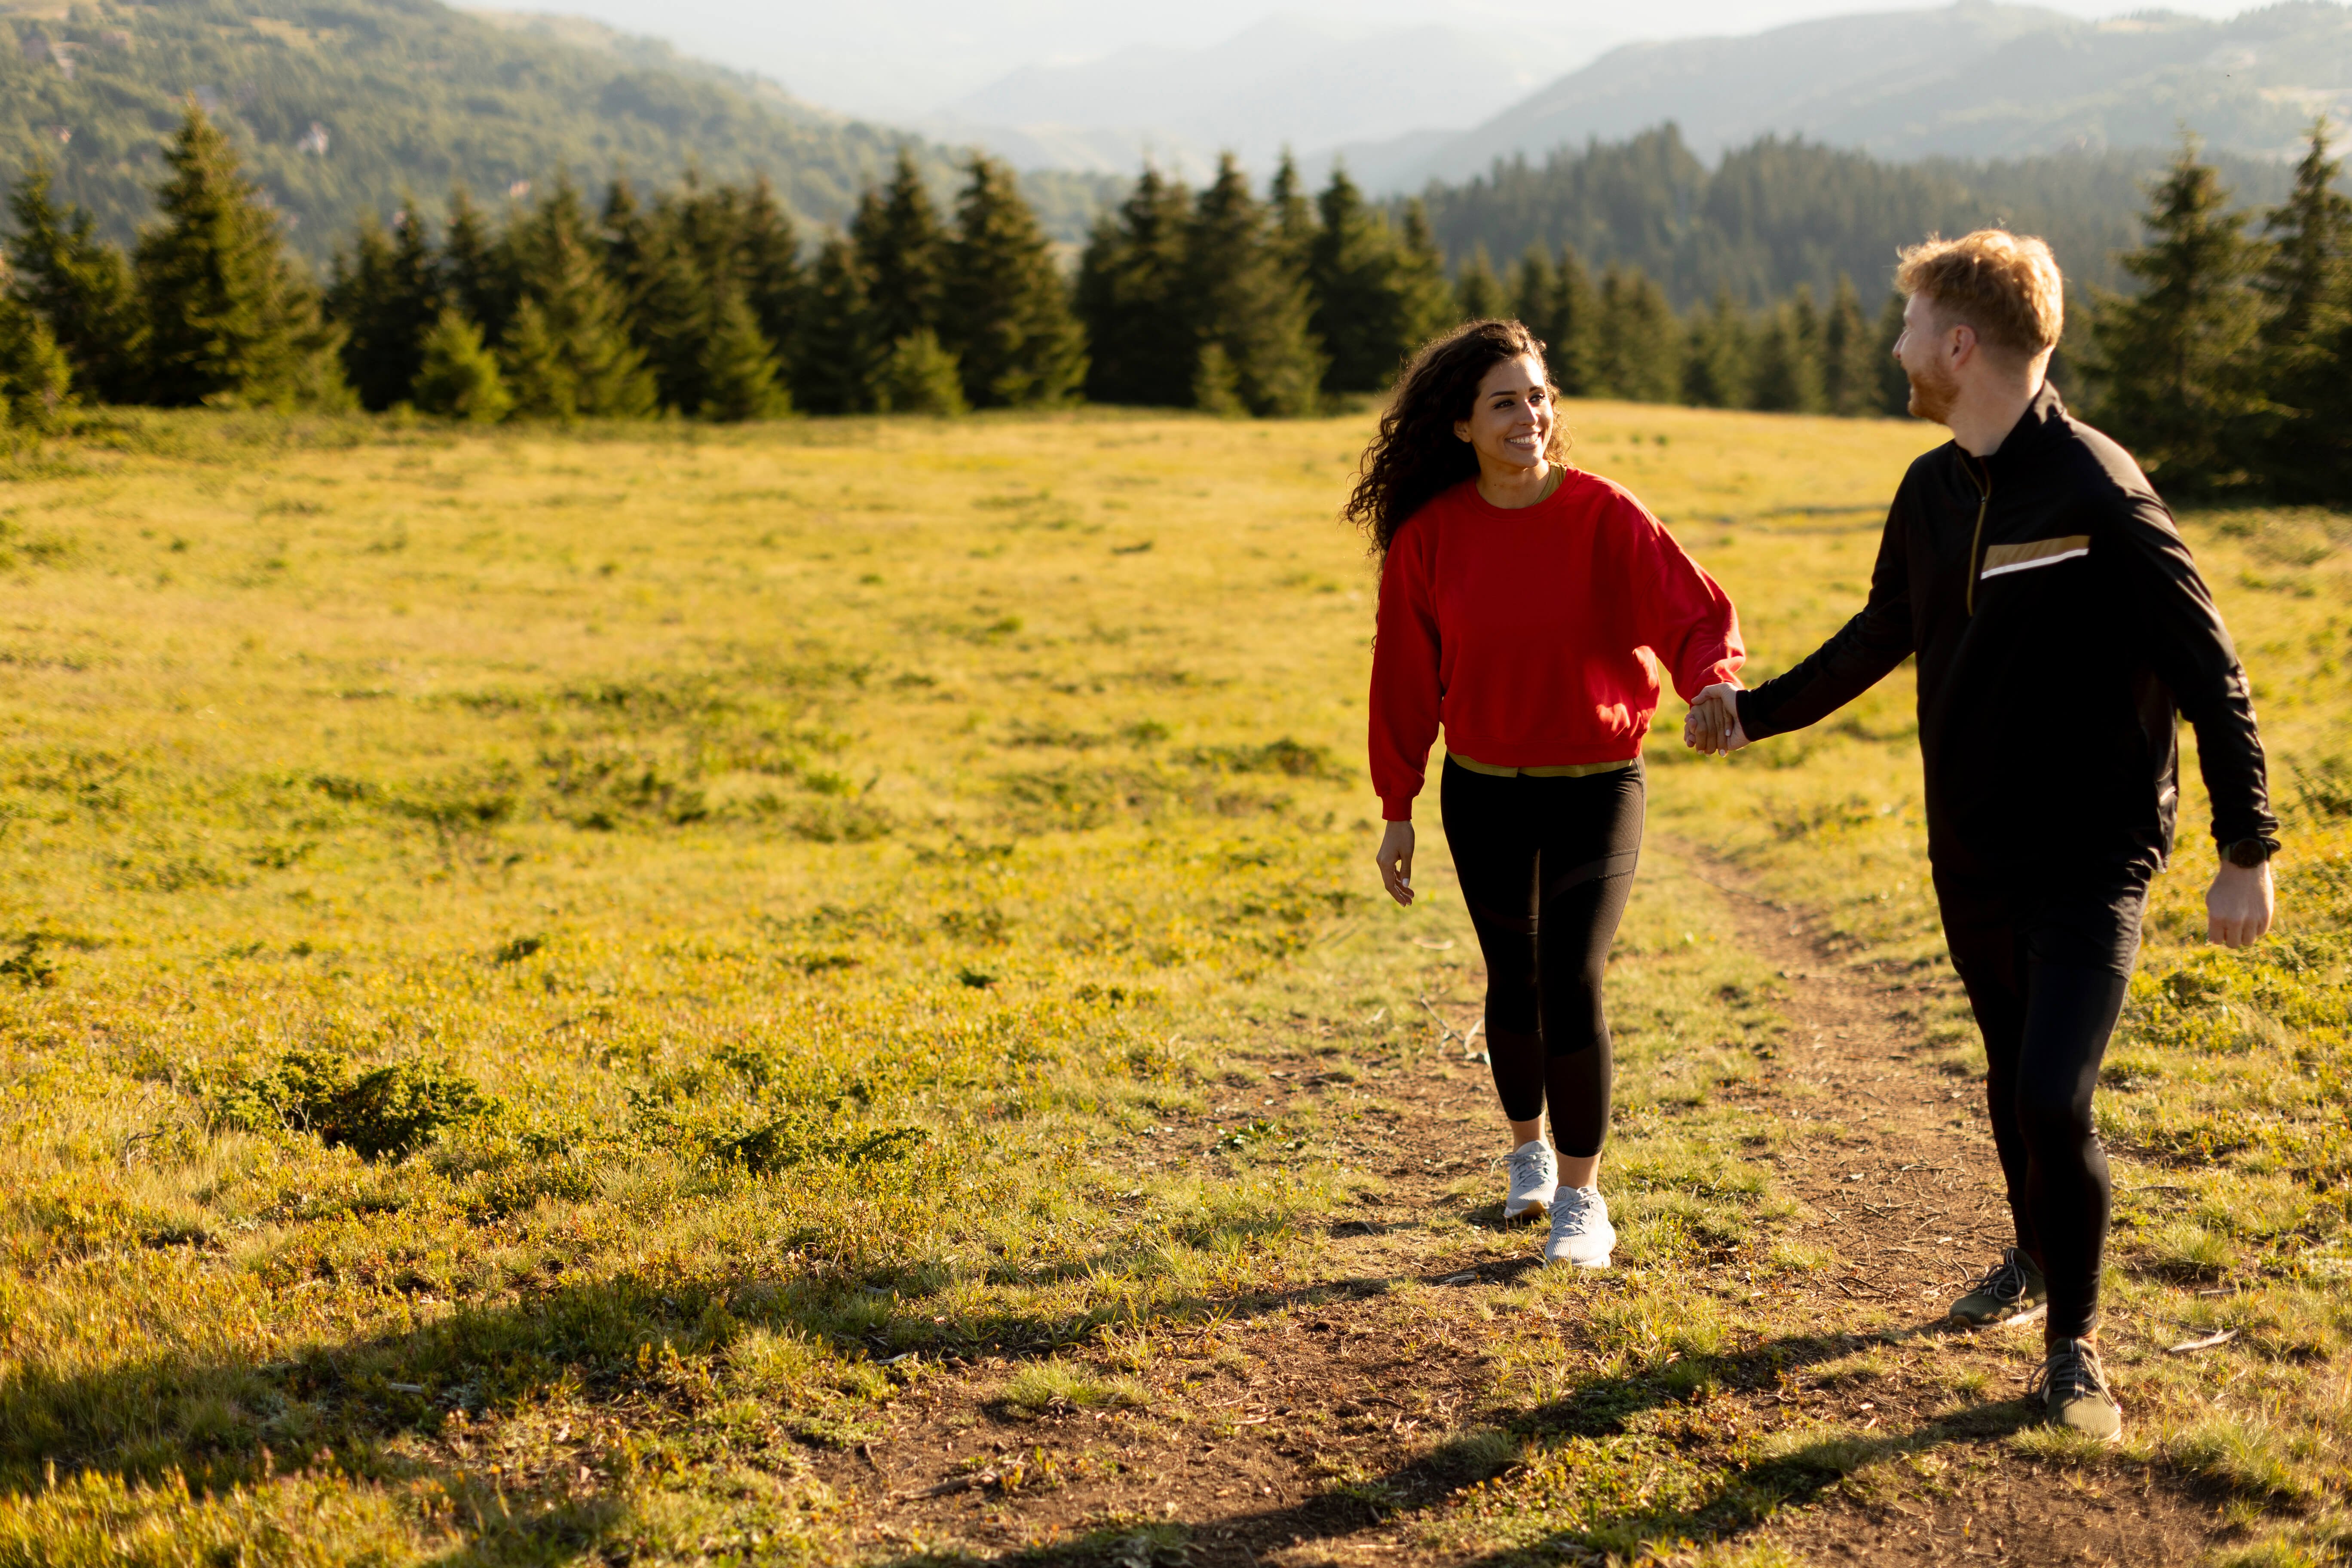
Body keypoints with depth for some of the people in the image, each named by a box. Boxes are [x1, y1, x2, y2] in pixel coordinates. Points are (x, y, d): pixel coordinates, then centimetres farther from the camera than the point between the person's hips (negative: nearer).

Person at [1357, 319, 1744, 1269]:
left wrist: (1713, 680, -41)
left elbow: (1696, 612, -18)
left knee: (1572, 981, -10)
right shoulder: (1429, 534, -6)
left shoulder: (1604, 516, -12)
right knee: (1513, 977, 13)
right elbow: (1405, 679, 2)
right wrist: (1398, 810, 4)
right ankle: (1529, 1151, 38)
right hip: (1483, 793, 2)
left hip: (1597, 788, -2)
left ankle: (1582, 1200, 5)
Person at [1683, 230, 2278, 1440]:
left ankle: (2074, 1343, 6)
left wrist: (2247, 851, -15)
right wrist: (1757, 712, 25)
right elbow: (1883, 635, 21)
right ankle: (2037, 1260, 43)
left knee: (2054, 1098, -14)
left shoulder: (2097, 492, -19)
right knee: (2012, 1080, 19)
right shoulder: (1932, 491, 3)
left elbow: (2208, 671, -15)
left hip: (2091, 862, -7)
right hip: (1971, 854, 7)